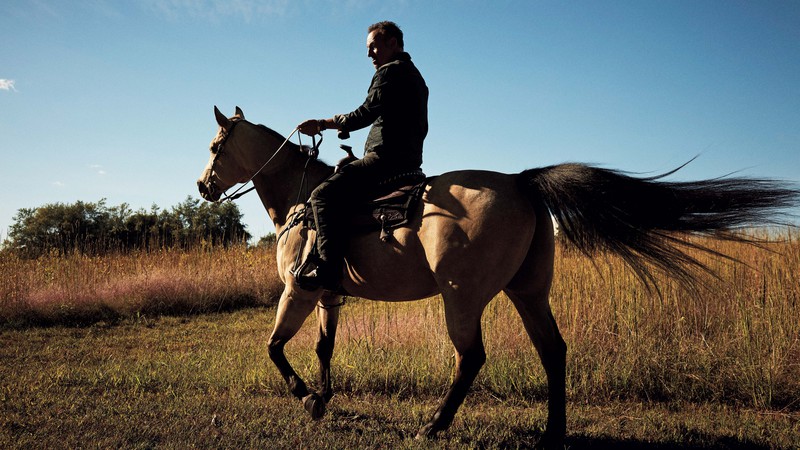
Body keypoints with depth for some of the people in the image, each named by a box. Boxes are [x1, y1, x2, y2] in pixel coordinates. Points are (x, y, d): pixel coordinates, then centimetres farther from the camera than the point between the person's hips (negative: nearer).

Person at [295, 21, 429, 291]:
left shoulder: (389, 71, -6)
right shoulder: (415, 77, 26)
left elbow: (365, 115, -15)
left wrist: (323, 124, -6)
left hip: (385, 157, -11)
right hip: (409, 160, 11)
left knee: (325, 194, -19)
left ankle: (328, 270, -31)